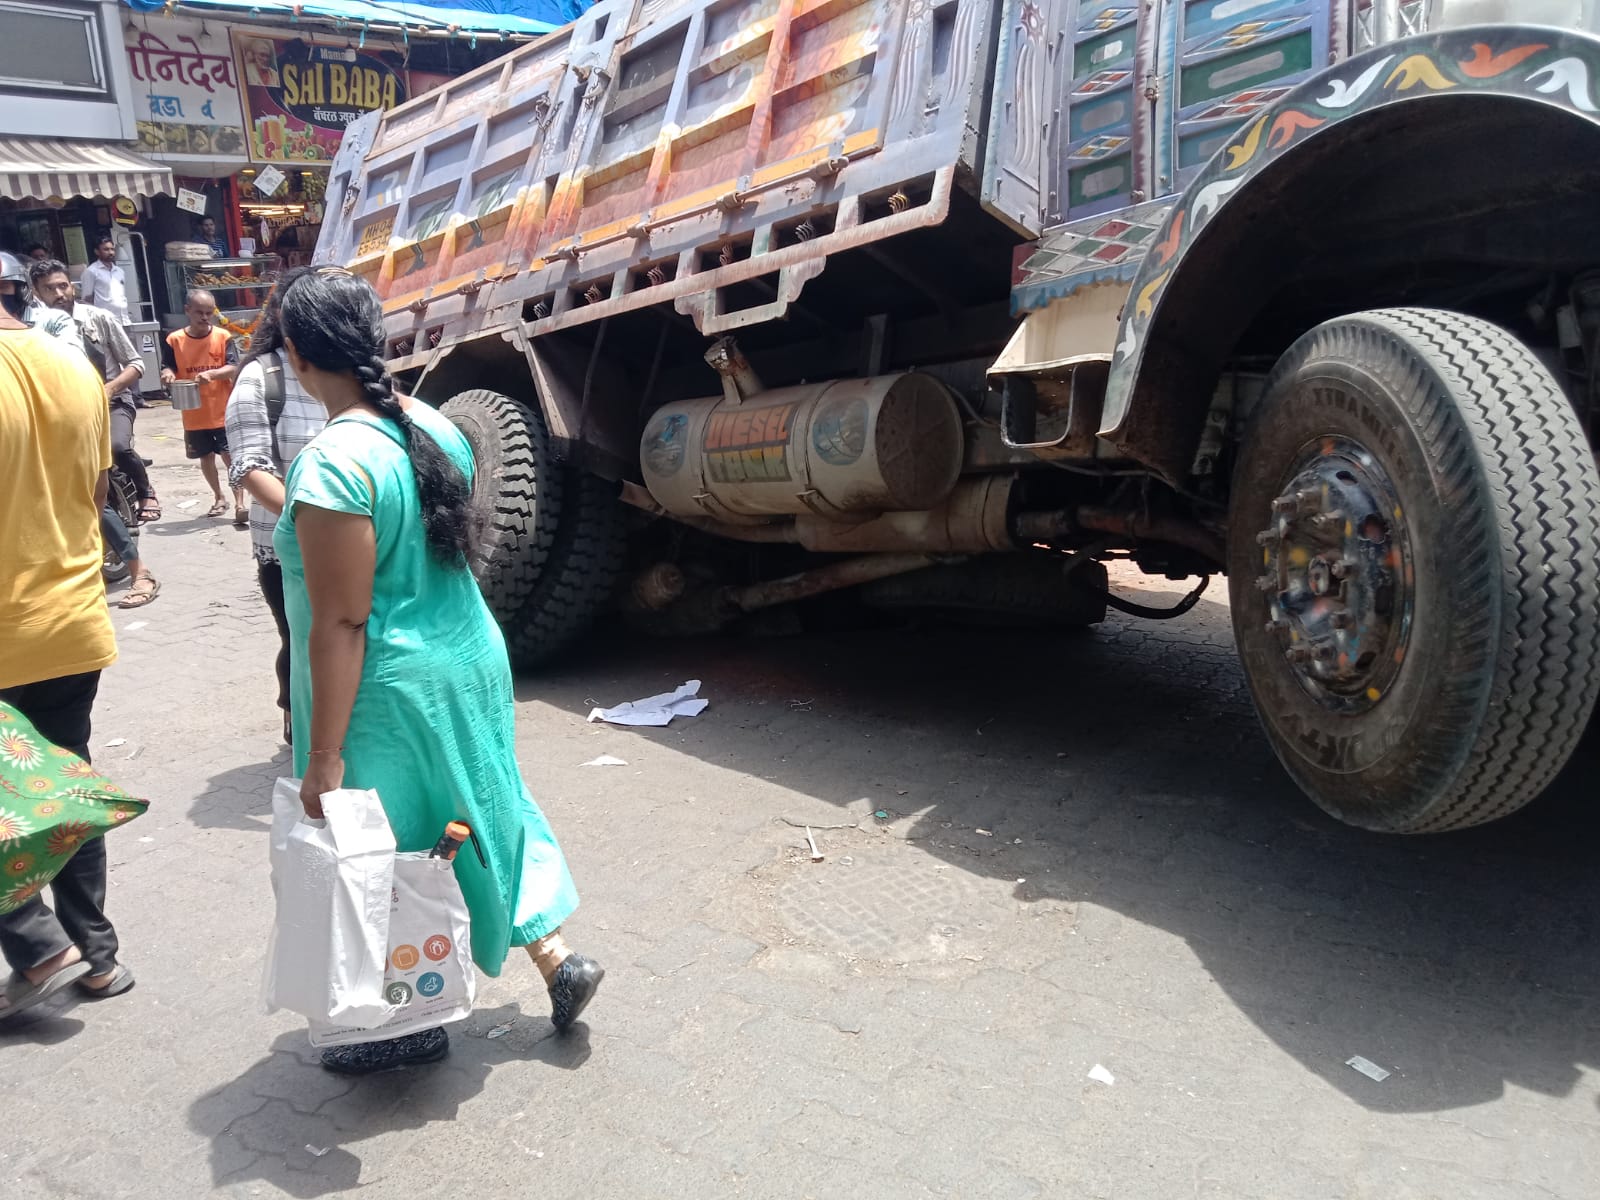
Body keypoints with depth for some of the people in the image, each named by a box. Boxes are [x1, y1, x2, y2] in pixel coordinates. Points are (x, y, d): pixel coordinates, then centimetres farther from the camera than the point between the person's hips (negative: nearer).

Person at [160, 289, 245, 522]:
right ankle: (219, 498, 33)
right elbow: (168, 369, 2)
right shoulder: (174, 340, -2)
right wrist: (168, 374, -22)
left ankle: (239, 505, -6)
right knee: (206, 458, 16)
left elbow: (233, 368, -11)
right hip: (194, 415, 3)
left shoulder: (223, 337, -5)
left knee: (231, 457, -6)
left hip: (223, 412, -3)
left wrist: (212, 373, -29)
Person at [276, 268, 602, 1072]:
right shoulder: (437, 430, 1)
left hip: (393, 689, -7)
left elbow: (341, 625, -23)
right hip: (469, 660, 8)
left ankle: (414, 1026, 30)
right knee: (479, 817, 23)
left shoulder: (330, 466, -23)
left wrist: (324, 758, -17)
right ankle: (558, 959, 28)